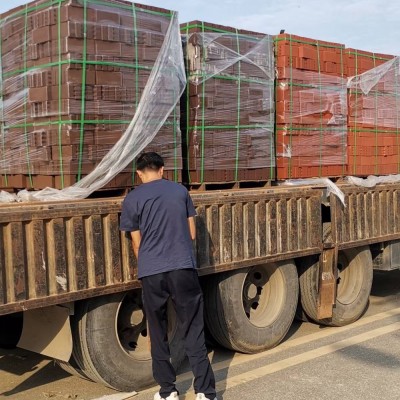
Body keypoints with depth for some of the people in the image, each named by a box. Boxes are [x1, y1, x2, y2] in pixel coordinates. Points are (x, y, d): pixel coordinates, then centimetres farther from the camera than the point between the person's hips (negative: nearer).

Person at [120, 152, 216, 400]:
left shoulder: (132, 199, 3)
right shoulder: (180, 190, 8)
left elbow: (137, 244, 8)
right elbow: (192, 233, 13)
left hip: (151, 273, -1)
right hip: (183, 268, 1)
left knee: (158, 334, 13)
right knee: (194, 332, 6)